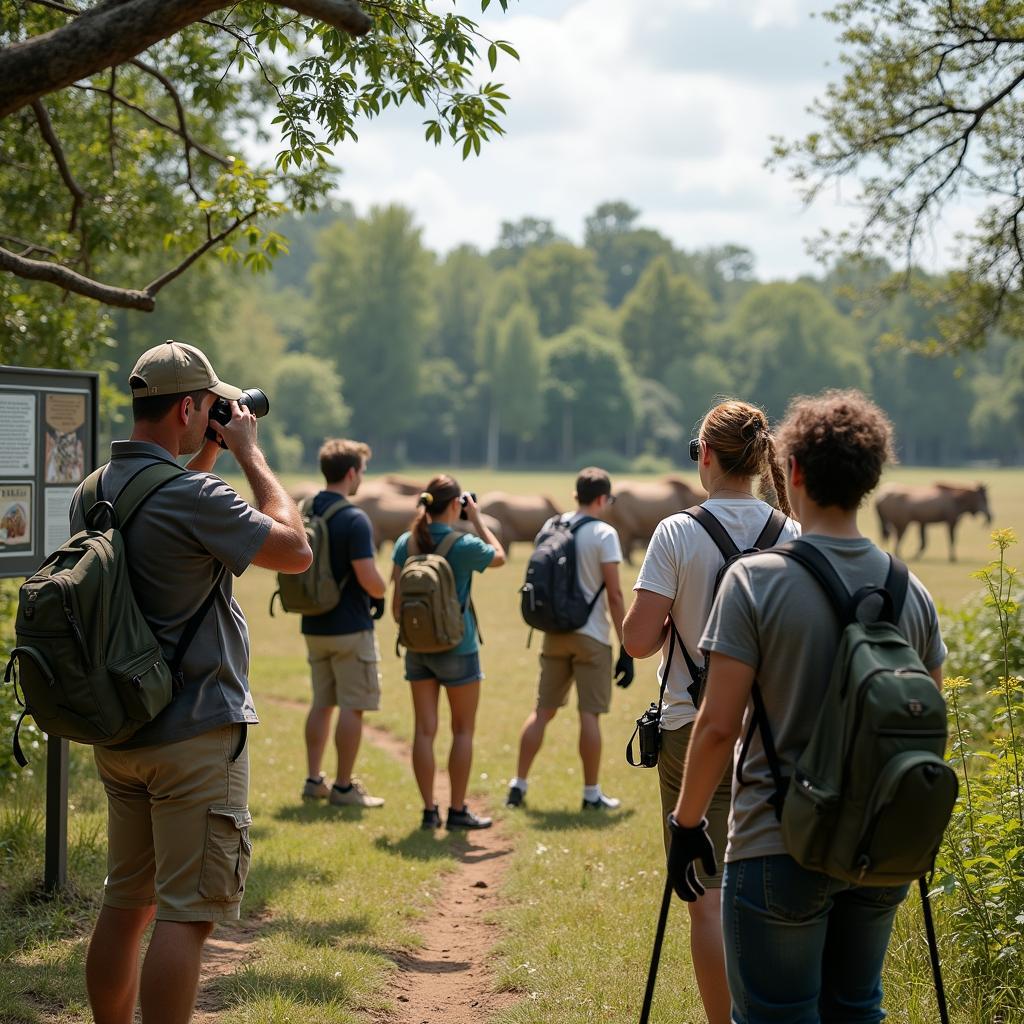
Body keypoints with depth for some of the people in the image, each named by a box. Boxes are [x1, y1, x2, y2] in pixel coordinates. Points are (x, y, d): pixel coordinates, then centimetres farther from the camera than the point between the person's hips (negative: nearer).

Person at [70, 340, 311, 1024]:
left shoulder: (93, 493, 8)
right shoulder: (189, 496, -19)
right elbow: (296, 551, -12)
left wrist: (207, 456, 22)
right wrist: (248, 453, -4)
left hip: (118, 731, 9)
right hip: (197, 734, -9)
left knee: (127, 903, 16)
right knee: (187, 914, -5)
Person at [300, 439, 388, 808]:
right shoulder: (353, 519, -18)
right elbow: (369, 579, -21)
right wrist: (383, 591, -1)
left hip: (314, 625, 8)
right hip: (350, 627, -8)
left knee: (322, 704, 16)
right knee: (352, 707, 0)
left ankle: (314, 780, 19)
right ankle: (343, 787, 3)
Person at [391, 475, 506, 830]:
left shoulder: (407, 543, -2)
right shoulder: (464, 545, -14)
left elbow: (397, 599, -1)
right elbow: (499, 556, 6)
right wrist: (477, 519, 8)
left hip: (417, 647, 4)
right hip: (457, 648, -4)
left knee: (424, 730, 7)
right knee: (463, 731, 8)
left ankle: (430, 810, 8)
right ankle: (457, 810, 10)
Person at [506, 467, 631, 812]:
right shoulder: (603, 534, -10)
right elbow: (614, 595, -12)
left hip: (555, 632, 5)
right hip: (590, 636, -5)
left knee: (542, 710, 12)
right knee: (590, 714, 0)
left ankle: (518, 785, 12)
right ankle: (591, 794, 5)